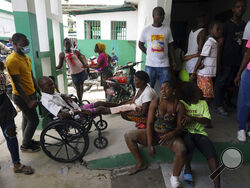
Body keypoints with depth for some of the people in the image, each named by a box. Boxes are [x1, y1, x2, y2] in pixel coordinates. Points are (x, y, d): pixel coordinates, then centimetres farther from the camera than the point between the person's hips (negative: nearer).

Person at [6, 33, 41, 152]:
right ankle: (25, 145, 19)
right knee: (34, 120, -1)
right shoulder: (12, 60, -21)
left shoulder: (26, 57, 8)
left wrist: (39, 91, 14)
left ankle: (27, 141, 36)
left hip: (30, 93, 9)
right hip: (22, 97, -9)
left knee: (27, 118, 19)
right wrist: (28, 101, -23)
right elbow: (17, 84, -23)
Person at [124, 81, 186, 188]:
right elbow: (149, 123, -9)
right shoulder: (155, 102, -7)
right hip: (154, 133, 2)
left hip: (170, 136, -2)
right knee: (128, 136, -11)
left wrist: (171, 134, -30)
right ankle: (140, 164, 7)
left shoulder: (179, 106, -9)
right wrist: (149, 145, -15)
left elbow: (180, 126, -7)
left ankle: (174, 178, -3)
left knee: (181, 150, -33)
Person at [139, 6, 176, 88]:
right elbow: (140, 45, 13)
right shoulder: (146, 30, 2)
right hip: (150, 65, -1)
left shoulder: (167, 29, 6)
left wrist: (173, 61, 5)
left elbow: (171, 47, 10)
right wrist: (148, 53, 1)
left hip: (164, 65, 1)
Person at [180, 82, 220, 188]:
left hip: (199, 133, 3)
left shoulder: (203, 103, 10)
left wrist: (193, 118, -16)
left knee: (212, 154, -22)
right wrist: (187, 119, -22)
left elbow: (208, 121, 1)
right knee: (189, 145, -34)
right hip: (186, 132, -3)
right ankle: (187, 168, -3)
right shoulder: (181, 104, 1)